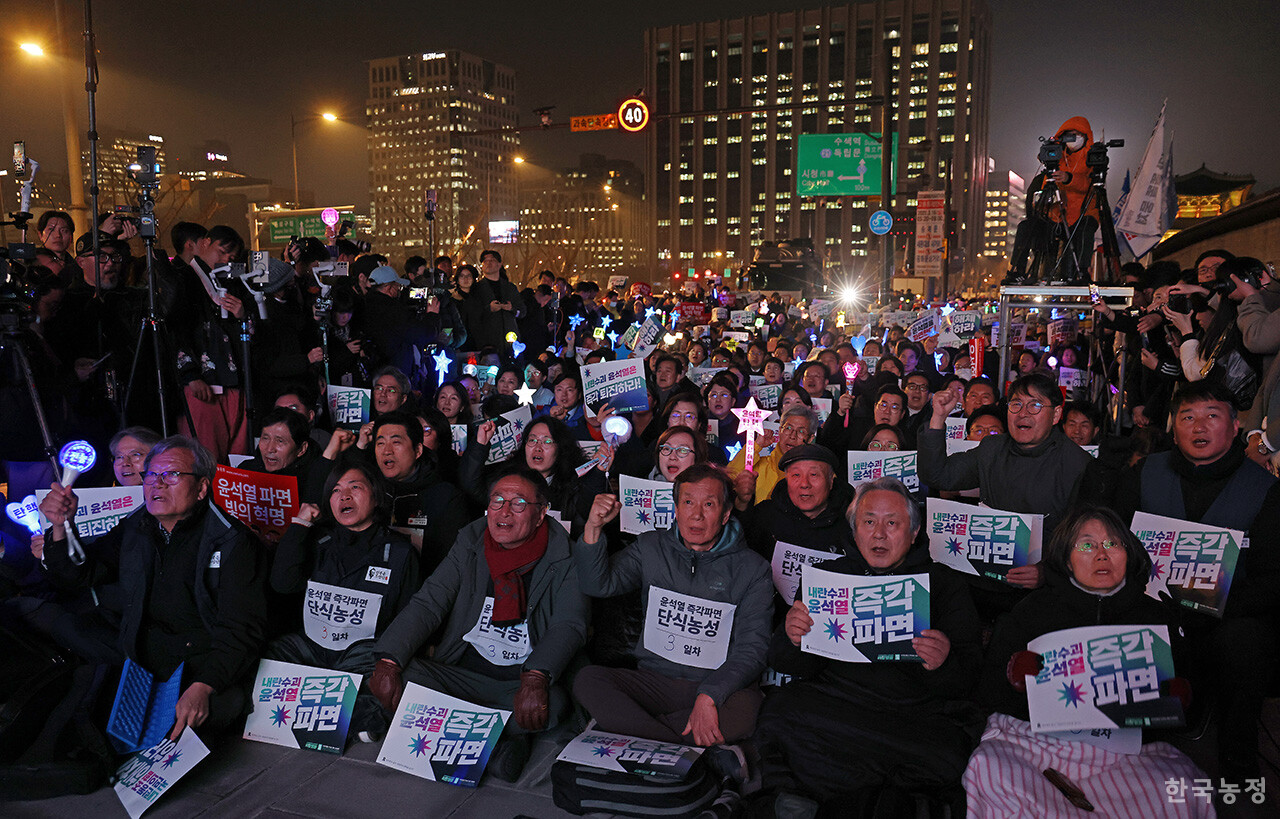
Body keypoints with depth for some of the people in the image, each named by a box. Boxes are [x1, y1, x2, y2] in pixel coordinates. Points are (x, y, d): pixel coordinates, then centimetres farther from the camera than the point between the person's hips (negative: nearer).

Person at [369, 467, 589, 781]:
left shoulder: (563, 558, -4)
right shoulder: (470, 543, 6)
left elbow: (569, 625, -14)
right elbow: (427, 604, 0)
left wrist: (536, 678, -34)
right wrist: (388, 659, -18)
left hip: (523, 684, -3)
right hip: (462, 674, 3)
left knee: (552, 704, -35)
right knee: (400, 674, -23)